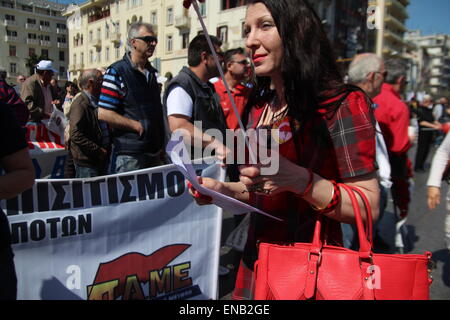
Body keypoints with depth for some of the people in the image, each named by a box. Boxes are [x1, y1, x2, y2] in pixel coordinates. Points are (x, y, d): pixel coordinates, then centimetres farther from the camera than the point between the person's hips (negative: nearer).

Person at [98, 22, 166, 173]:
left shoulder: (152, 72, 14)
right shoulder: (116, 72, -8)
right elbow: (104, 114, -15)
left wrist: (162, 147, 14)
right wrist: (138, 126, -15)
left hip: (155, 153, 7)